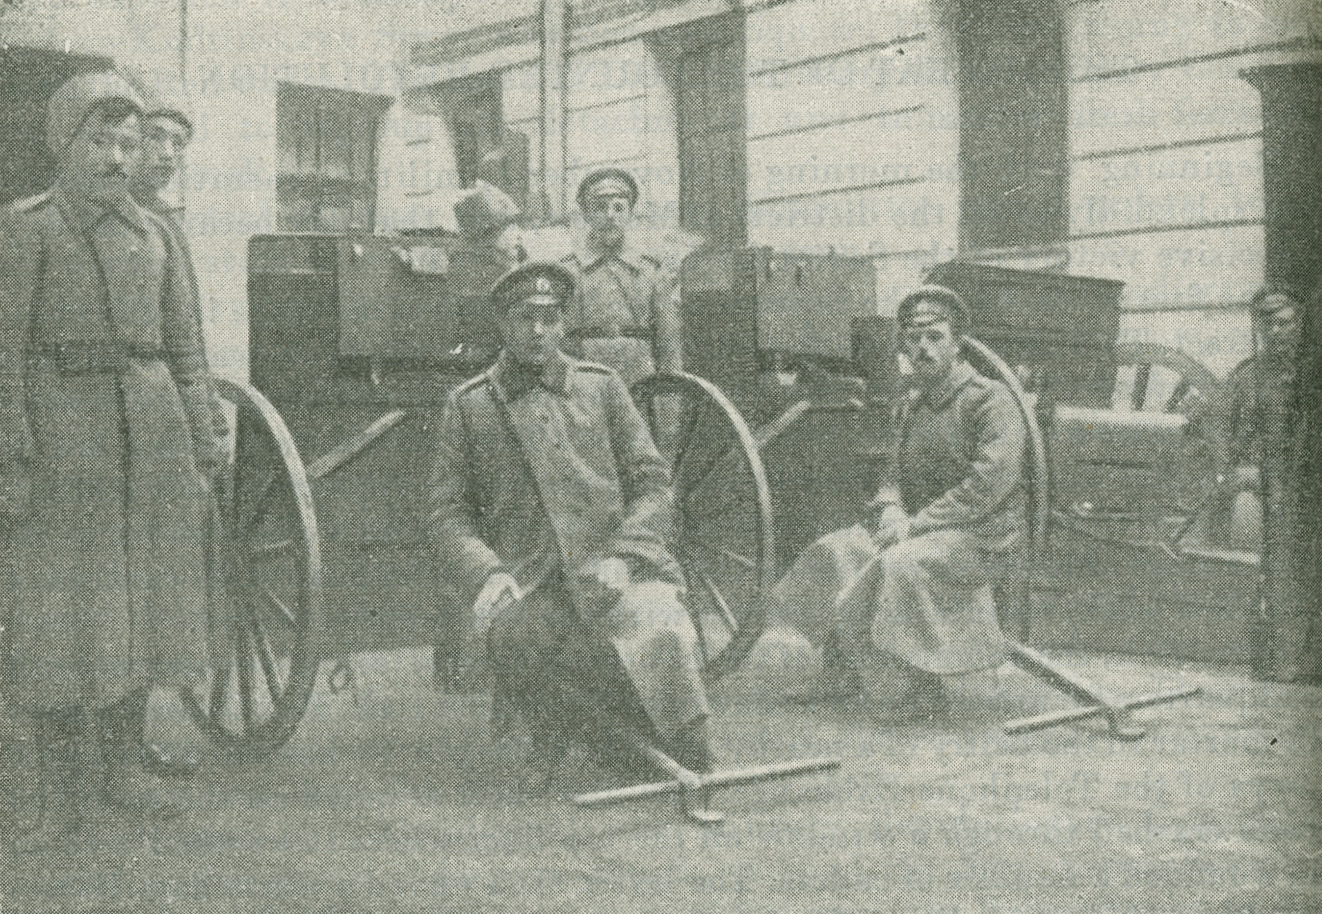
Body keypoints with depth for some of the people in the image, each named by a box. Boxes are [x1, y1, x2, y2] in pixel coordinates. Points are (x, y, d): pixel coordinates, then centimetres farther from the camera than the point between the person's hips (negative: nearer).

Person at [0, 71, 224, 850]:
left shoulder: (153, 232, 12)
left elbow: (186, 348, 14)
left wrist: (202, 450, 9)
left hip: (153, 428, 5)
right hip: (64, 429, -5)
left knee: (143, 596, 11)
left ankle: (125, 763, 25)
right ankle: (64, 792, 9)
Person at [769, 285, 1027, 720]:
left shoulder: (990, 400, -9)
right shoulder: (912, 405, 16)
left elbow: (989, 484, -19)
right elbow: (899, 476, 20)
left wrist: (916, 524, -19)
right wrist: (890, 508, -5)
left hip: (981, 537, -8)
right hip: (917, 527, 8)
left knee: (902, 565, -32)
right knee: (835, 553, -7)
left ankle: (920, 689, -19)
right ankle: (862, 663, 7)